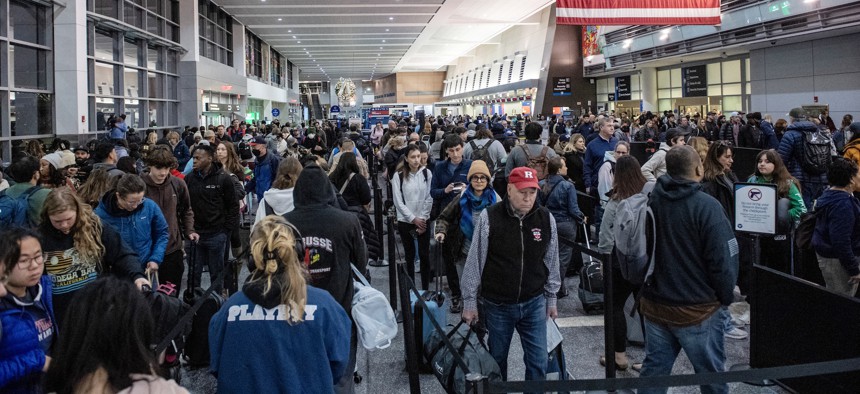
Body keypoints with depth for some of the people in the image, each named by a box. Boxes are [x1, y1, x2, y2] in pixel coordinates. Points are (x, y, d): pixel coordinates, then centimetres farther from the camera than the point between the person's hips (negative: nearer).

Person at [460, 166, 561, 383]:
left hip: (534, 303, 2)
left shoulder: (546, 218, -5)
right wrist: (469, 302, -2)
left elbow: (551, 262, 7)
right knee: (497, 360, 14)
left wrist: (551, 299, 12)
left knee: (538, 363, 5)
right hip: (497, 305, -2)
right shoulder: (489, 217, -13)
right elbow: (474, 262, -6)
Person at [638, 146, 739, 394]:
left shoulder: (650, 201, -1)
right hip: (696, 310, -5)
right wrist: (726, 297, 0)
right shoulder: (706, 207, -18)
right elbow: (722, 260, -17)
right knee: (711, 374, 10)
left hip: (654, 305, 5)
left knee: (654, 369, 14)